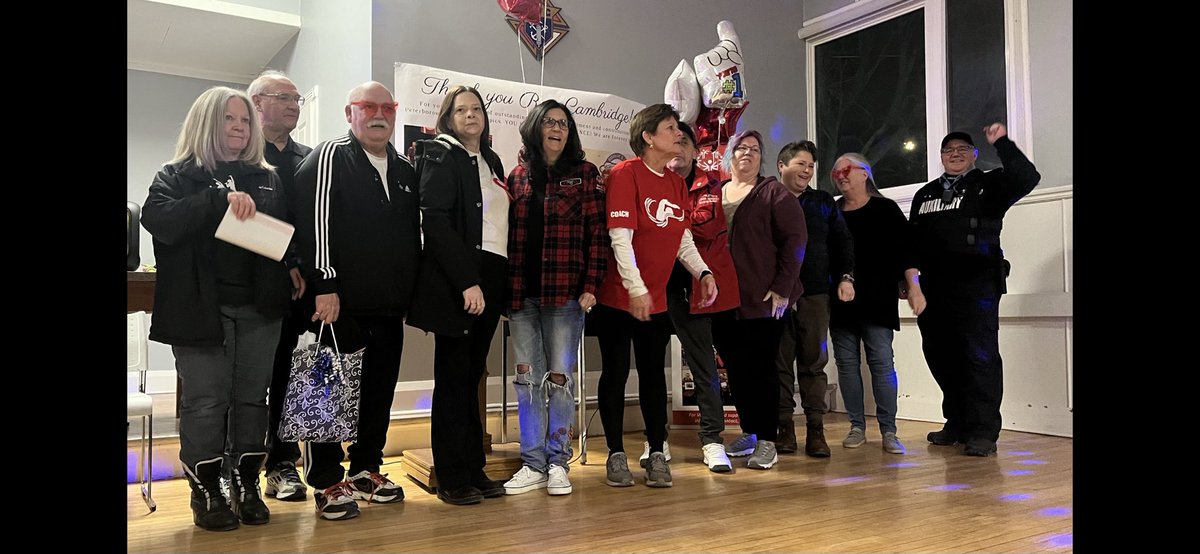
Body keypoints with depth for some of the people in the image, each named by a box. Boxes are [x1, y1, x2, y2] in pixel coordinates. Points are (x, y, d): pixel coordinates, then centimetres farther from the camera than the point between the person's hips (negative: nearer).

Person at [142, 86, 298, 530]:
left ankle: (247, 487, 18)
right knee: (205, 401, 0)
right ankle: (206, 493, 13)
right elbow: (159, 219, -15)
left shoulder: (268, 180, 14)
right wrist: (221, 199, -24)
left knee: (252, 398, 7)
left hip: (259, 308, 3)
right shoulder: (179, 176, 4)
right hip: (201, 308, -3)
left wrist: (293, 265, -1)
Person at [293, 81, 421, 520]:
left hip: (391, 304, 7)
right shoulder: (330, 158, -4)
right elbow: (315, 221, -12)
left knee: (380, 389, 13)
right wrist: (325, 284, -18)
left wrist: (413, 292, 15)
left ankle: (366, 469, 27)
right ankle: (327, 483, 11)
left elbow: (416, 232, 20)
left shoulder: (404, 169, 16)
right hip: (341, 301, -6)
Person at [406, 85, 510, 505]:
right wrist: (467, 280, -20)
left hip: (489, 280, 7)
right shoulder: (441, 157, -2)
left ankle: (474, 468, 16)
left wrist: (499, 283, 11)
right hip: (456, 282, -7)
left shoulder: (491, 162, 19)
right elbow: (435, 221, -14)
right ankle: (452, 478, 4)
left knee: (472, 376, 10)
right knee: (453, 378, -2)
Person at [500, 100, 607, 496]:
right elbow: (507, 233, 10)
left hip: (564, 294, -3)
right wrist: (503, 289, 0)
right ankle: (533, 465, 15)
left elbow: (597, 233, -2)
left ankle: (558, 463, 12)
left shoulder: (584, 174, 4)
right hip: (522, 294, 3)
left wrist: (591, 286, -9)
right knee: (527, 379, 6)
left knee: (560, 377, 1)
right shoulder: (517, 176, 12)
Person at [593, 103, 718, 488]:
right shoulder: (625, 174, -12)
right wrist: (635, 289, -24)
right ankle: (616, 454, 15)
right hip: (617, 297, -6)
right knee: (615, 372, 4)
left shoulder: (677, 183, 9)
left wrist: (702, 272, -3)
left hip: (655, 299, 6)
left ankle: (657, 454, 15)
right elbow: (620, 237, -19)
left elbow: (683, 239, 12)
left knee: (653, 373, 7)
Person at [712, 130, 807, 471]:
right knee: (736, 369, 10)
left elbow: (795, 238, -6)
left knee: (761, 368, -1)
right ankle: (749, 433, 24)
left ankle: (766, 441, 8)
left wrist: (782, 287, -12)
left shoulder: (773, 193, 1)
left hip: (762, 299, -4)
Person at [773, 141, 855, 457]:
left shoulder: (824, 203, 15)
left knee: (814, 361, 2)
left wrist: (845, 277, 4)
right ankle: (785, 427, 10)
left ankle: (815, 429, 6)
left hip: (815, 295, 2)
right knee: (781, 362, 2)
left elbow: (842, 241, 16)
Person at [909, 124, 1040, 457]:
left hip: (976, 286, -5)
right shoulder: (925, 194, 21)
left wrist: (1002, 143, -14)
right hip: (935, 289, 5)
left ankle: (982, 432, -2)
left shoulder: (988, 185, 6)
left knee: (980, 355, -7)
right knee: (940, 355, 8)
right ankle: (958, 423, 21)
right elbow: (912, 240, 22)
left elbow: (1027, 179, -13)